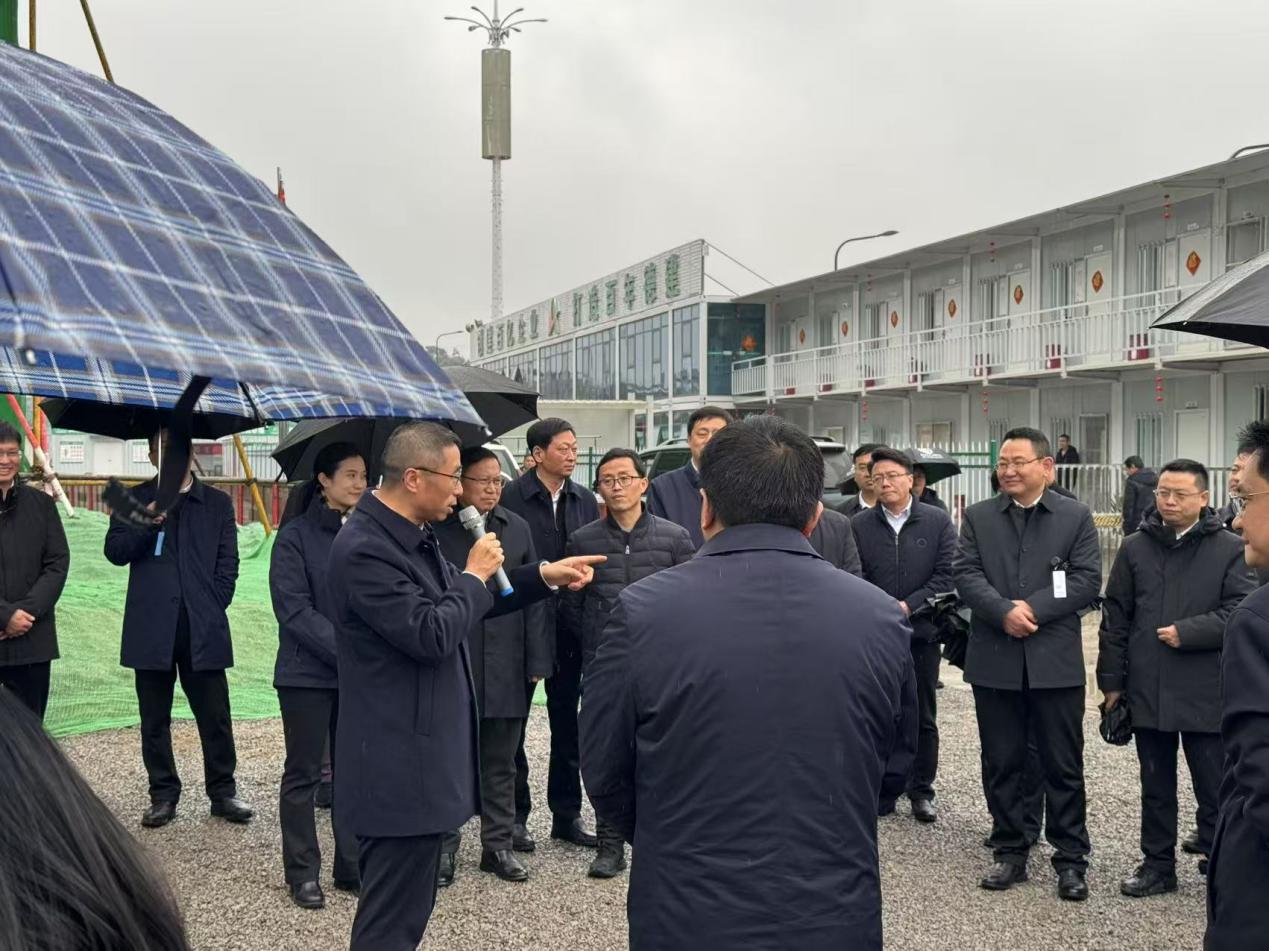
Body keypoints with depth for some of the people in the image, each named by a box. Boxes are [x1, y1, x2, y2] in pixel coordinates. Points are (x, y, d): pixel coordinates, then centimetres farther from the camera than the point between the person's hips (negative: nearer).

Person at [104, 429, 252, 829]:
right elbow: (115, 551, -2)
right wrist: (151, 521, -16)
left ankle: (223, 791, 13)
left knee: (215, 716, 2)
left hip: (203, 630, 0)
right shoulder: (135, 501, 9)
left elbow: (228, 564, 8)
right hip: (152, 628, 0)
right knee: (154, 718, 7)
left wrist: (211, 608, -2)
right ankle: (163, 794, 18)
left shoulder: (217, 504, 10)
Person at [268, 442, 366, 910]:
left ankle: (352, 867, 19)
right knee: (303, 774, 7)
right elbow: (294, 609, -12)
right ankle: (302, 874, 17)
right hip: (308, 674, -4)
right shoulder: (296, 536, -6)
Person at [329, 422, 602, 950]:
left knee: (407, 908, 20)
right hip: (399, 767, -10)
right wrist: (475, 574, -11)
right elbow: (432, 635, -26)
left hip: (418, 758, 10)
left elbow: (461, 605, 20)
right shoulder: (364, 549, -23)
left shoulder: (412, 534, 9)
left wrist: (543, 577, 13)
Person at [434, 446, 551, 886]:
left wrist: (537, 660, 3)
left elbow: (532, 595, 7)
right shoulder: (437, 530, -6)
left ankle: (498, 845, 24)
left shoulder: (517, 528, 7)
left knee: (500, 763, 12)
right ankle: (444, 848, 19)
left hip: (504, 667, 3)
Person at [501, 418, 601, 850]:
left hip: (570, 627, 5)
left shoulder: (584, 500, 7)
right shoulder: (511, 498, -10)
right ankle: (515, 813, 19)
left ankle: (567, 814, 23)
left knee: (568, 721, 12)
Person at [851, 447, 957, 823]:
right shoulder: (859, 526, 2)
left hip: (921, 632, 0)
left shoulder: (937, 522, 1)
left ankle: (921, 791, 19)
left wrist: (908, 606, -12)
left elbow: (947, 576, -4)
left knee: (923, 717, 8)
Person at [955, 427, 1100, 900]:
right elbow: (966, 575, -2)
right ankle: (1009, 851, 21)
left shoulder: (1076, 516, 3)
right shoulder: (977, 517, 7)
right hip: (994, 660, 2)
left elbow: (1087, 580, -5)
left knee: (1063, 765, 5)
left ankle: (1070, 858, 15)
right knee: (1001, 763, 10)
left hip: (1056, 660, -2)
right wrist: (1004, 612, -18)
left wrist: (1034, 608, -16)